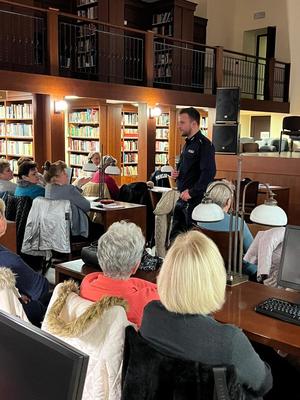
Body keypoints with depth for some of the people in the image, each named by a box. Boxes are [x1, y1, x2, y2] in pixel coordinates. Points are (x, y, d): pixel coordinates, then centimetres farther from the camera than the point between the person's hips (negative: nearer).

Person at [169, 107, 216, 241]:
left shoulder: (204, 144, -13)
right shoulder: (187, 144, 17)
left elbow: (208, 173, -23)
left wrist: (191, 192, -21)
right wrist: (177, 173, 7)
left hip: (195, 200, -9)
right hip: (182, 198, 9)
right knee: (175, 237, 14)